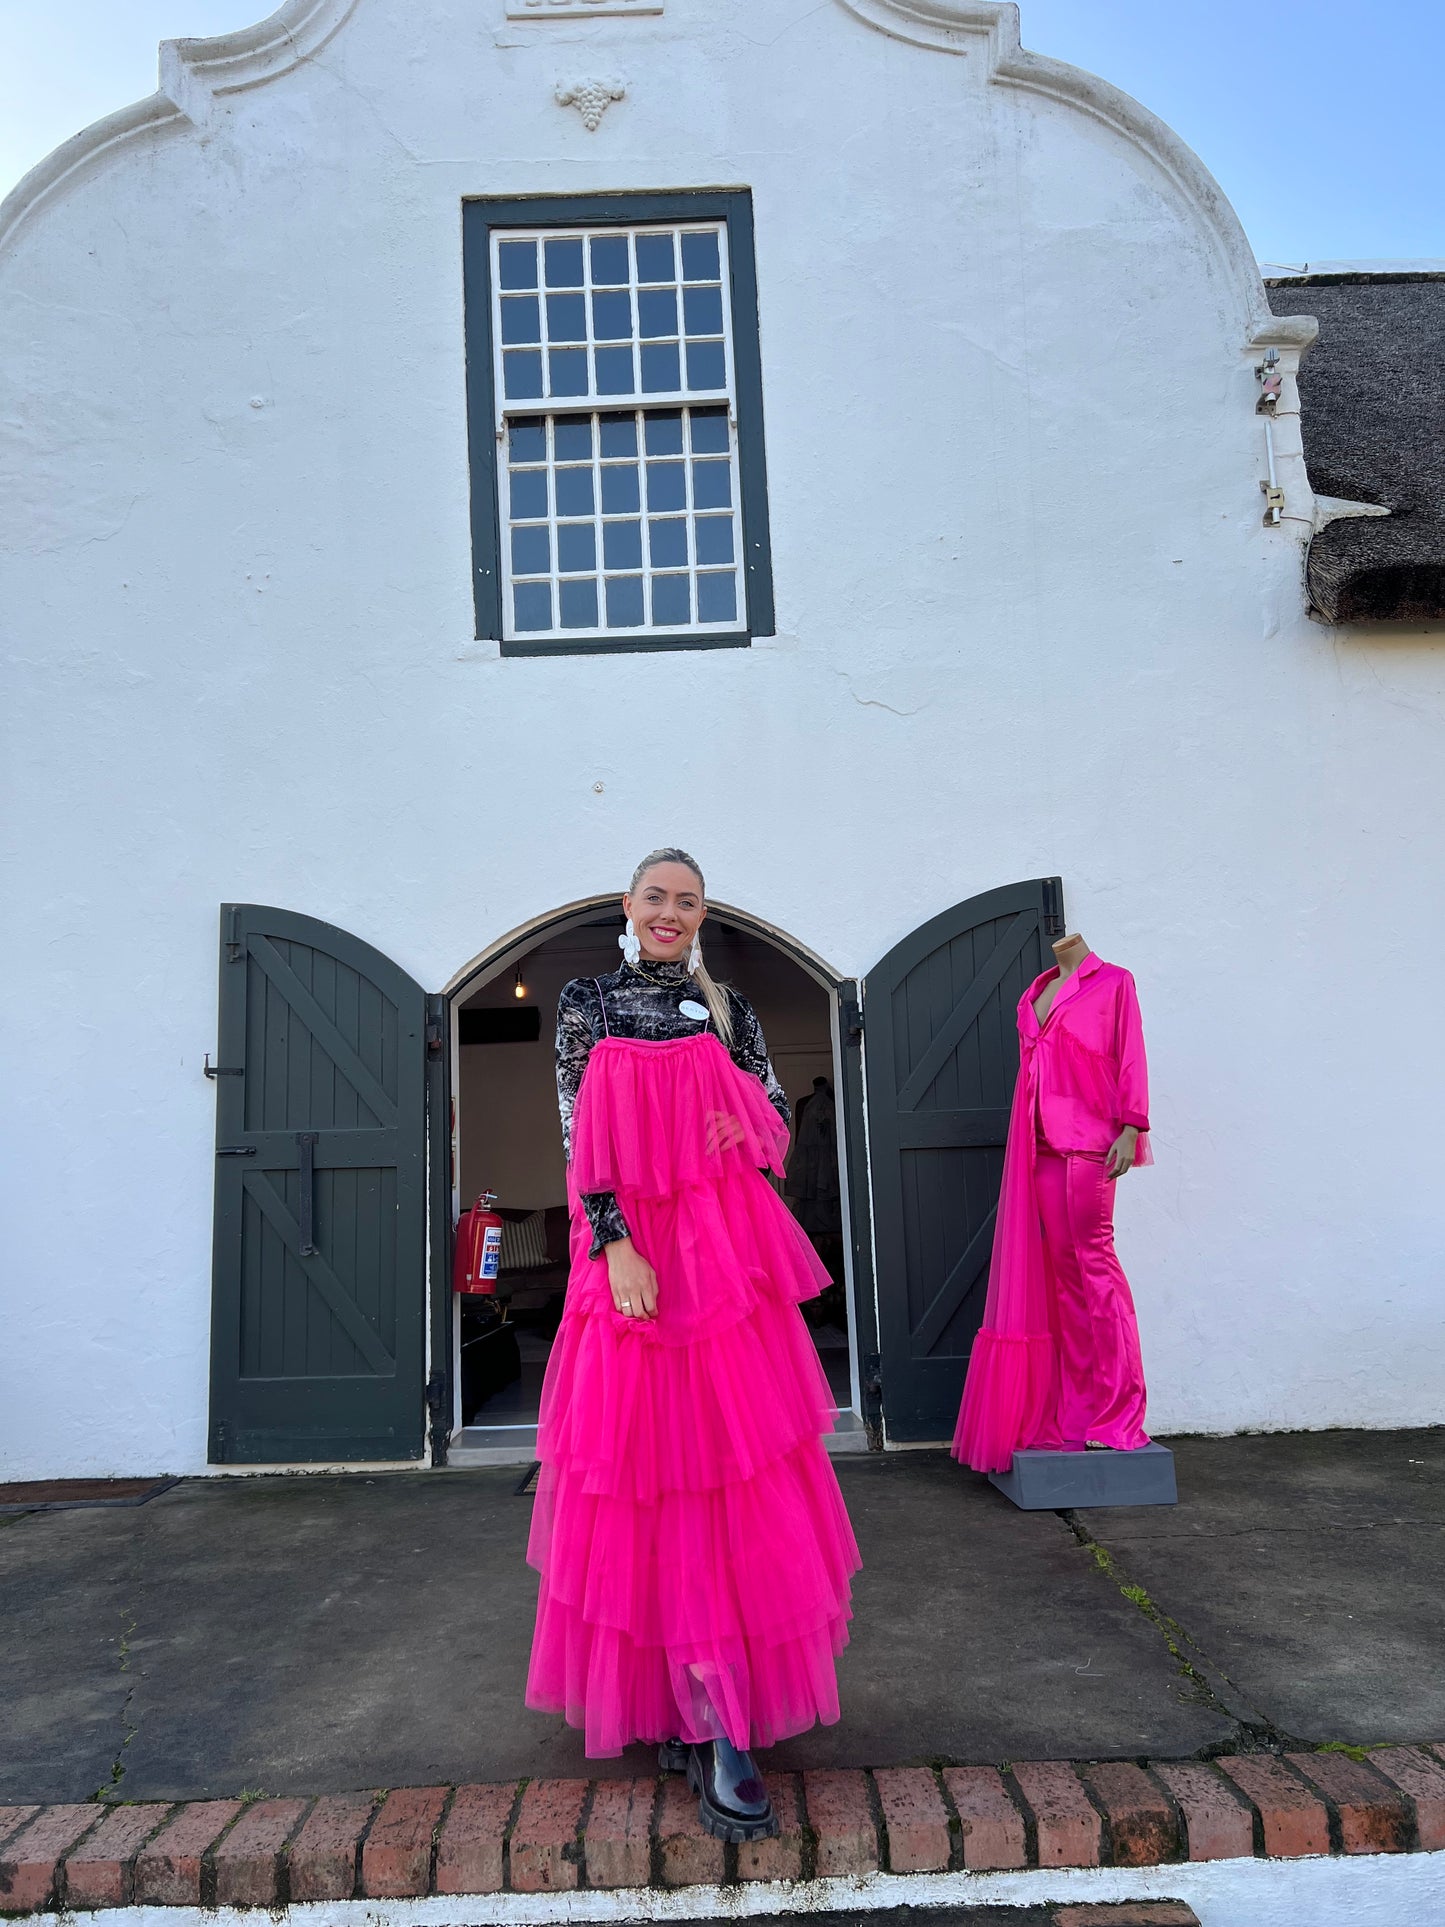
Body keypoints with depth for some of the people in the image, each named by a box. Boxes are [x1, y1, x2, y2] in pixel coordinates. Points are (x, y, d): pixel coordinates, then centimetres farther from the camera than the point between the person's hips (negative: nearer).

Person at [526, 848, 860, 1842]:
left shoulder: (728, 1009, 11)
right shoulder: (589, 1002, 5)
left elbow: (779, 1108, 17)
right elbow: (580, 1136, -1)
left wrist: (745, 1127, -5)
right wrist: (615, 1246, -12)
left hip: (726, 1255, 2)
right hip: (630, 1257, -1)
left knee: (736, 1470, 1)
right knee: (651, 1469, 2)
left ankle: (711, 1724, 13)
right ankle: (710, 1724, 15)